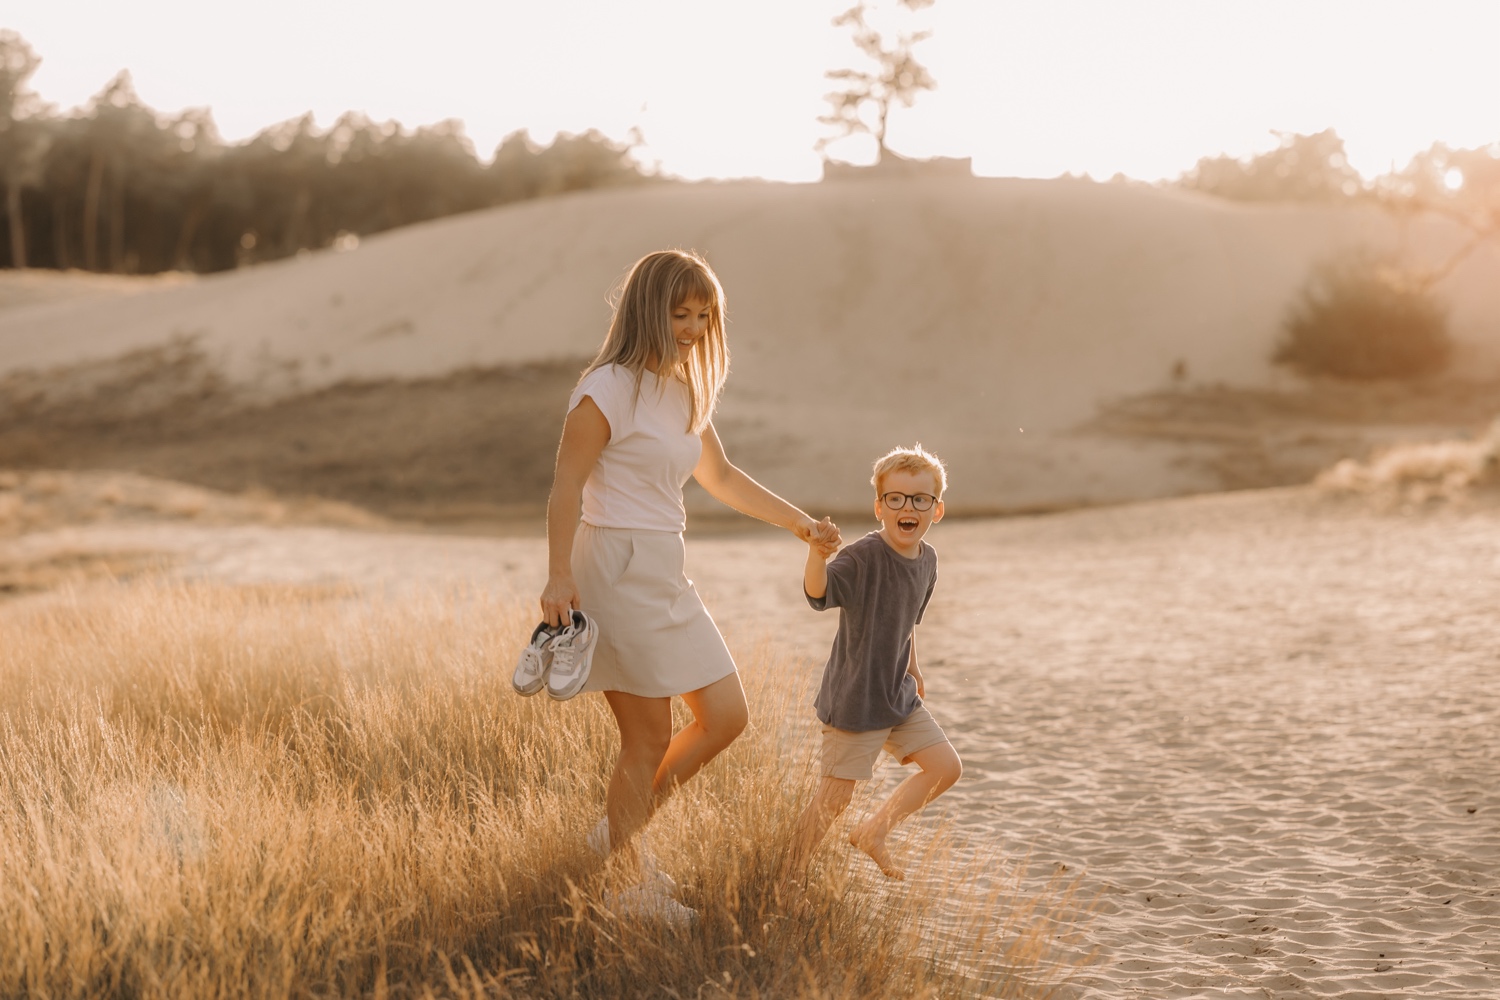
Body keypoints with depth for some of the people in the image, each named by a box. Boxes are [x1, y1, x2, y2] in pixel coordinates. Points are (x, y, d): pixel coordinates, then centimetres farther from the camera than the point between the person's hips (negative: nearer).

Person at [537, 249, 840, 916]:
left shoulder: (686, 393, 14)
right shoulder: (610, 388, -11)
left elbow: (721, 477, 27)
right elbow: (567, 486, -15)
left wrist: (801, 524, 28)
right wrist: (558, 576, -24)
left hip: (665, 578, 9)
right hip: (616, 568, -9)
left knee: (726, 715, 8)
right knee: (650, 739, -5)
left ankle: (618, 833, 20)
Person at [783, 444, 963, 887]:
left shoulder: (927, 560, 3)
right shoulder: (864, 558, -21)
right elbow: (818, 592, -39)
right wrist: (817, 554, -58)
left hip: (899, 696, 8)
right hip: (855, 699, -7)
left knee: (946, 767, 10)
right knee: (834, 796, -2)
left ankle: (874, 833, 25)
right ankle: (791, 878, 14)